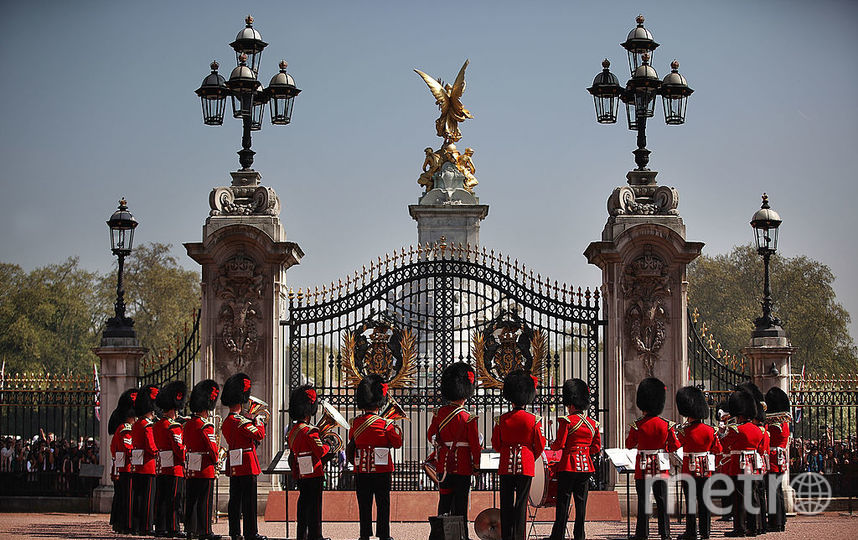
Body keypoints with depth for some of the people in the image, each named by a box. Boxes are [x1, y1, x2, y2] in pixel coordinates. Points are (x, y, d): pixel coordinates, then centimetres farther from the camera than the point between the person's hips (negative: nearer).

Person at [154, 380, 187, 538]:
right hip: (174, 470, -8)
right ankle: (173, 529, -6)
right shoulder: (174, 426, -13)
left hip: (161, 470, 8)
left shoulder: (157, 426, 13)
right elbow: (179, 449, -17)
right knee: (173, 501, -6)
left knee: (161, 500, 9)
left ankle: (160, 528, 11)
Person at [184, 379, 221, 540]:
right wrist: (215, 460, -1)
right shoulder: (206, 426, -15)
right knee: (204, 502, -5)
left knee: (190, 501, 11)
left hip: (190, 469, 8)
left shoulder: (187, 424, 10)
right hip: (205, 470, -8)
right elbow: (212, 447, -17)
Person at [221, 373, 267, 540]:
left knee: (235, 499, 10)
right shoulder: (239, 420, -16)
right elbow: (259, 435, -18)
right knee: (249, 500, -5)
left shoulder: (226, 422, 13)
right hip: (247, 464, -9)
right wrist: (259, 422, -1)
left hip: (234, 467, 9)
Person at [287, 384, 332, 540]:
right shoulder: (309, 431, -16)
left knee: (303, 504, 13)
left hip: (301, 477, 8)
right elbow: (320, 451, -20)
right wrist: (328, 446, -1)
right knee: (315, 505, -3)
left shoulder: (292, 431, 11)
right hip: (314, 475, -8)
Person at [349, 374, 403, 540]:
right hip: (382, 470, -2)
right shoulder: (386, 424, -9)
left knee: (364, 505, 8)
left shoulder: (355, 423, 0)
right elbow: (397, 443, -2)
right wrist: (397, 430, 14)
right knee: (383, 504, 5)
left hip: (361, 471, 2)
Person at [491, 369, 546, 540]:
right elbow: (540, 446, 1)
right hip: (526, 465, -1)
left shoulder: (502, 419, -2)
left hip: (506, 465, 1)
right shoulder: (534, 420, -5)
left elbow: (496, 445, 5)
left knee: (506, 503, 7)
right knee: (521, 503, 2)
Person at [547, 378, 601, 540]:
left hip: (568, 466, -5)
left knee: (563, 502, -1)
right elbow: (597, 448, 10)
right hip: (586, 466, 5)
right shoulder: (593, 423, 7)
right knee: (581, 502, 8)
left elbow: (560, 444, -12)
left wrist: (552, 445, 8)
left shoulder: (567, 421, -10)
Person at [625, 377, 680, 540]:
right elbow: (675, 446, 0)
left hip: (643, 468, -1)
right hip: (661, 468, 2)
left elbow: (629, 444, 3)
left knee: (643, 500, 3)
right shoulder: (667, 425, -5)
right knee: (662, 500, 7)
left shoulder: (637, 425, -10)